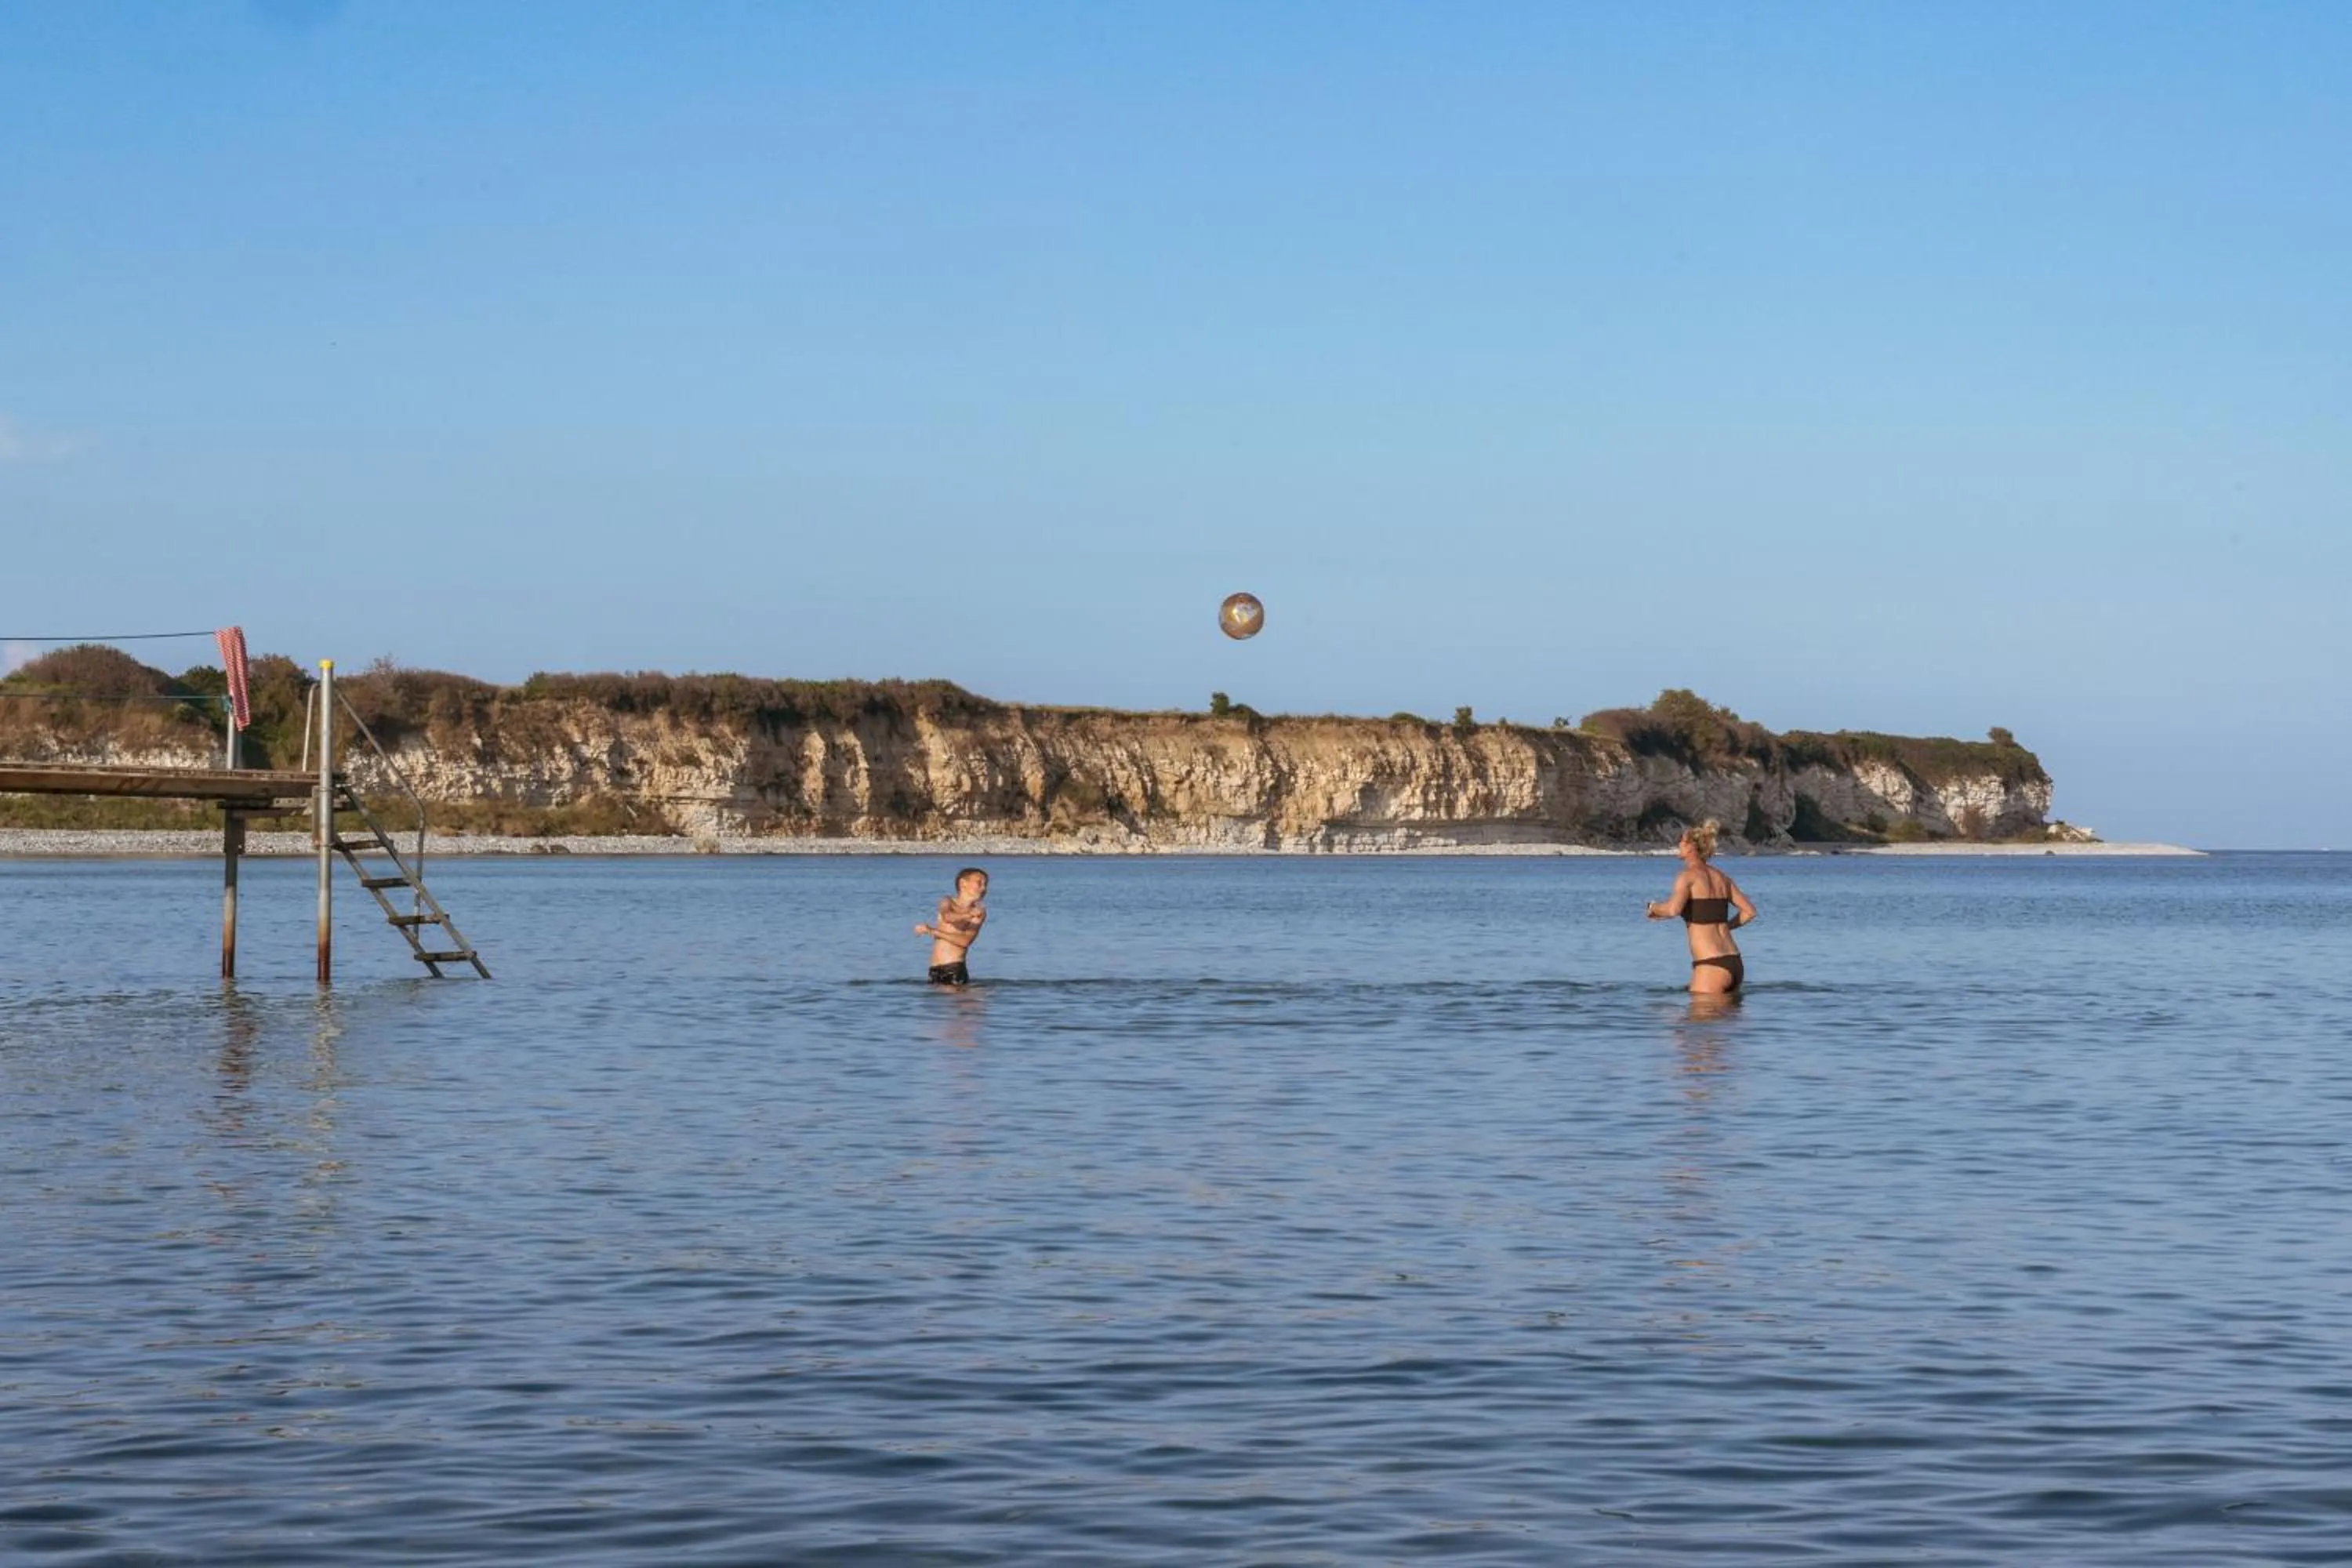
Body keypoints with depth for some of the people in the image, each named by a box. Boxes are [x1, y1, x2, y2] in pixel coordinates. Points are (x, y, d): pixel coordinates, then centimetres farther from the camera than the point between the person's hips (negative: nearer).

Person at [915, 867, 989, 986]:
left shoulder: (979, 913, 4)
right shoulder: (947, 903, 8)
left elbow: (965, 941, -9)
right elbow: (947, 917, -17)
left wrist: (933, 932, -10)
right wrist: (968, 915, -37)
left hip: (955, 968, -2)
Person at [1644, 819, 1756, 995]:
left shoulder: (1688, 875, -5)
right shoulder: (1721, 878, 16)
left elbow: (1673, 909, -21)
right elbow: (1750, 912, 16)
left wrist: (1652, 909, -1)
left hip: (1711, 965, -7)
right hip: (1735, 964, 7)